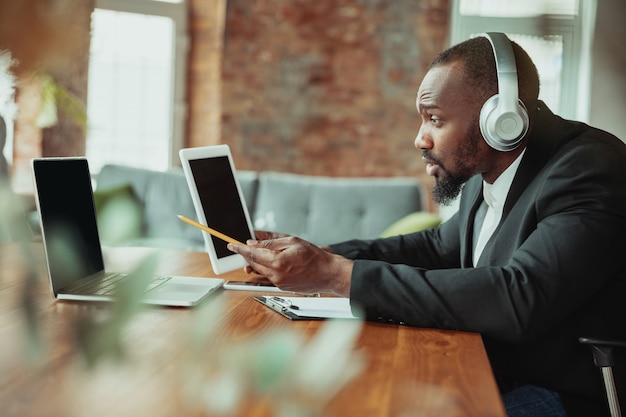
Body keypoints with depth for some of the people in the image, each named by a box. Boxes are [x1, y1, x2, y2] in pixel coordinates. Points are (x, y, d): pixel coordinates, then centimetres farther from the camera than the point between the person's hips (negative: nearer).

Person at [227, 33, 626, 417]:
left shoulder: (590, 170, -23)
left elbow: (518, 302, -35)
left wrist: (338, 273, -31)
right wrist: (322, 256, 3)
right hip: (500, 371, 7)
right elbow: (439, 246, 19)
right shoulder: (485, 175, 3)